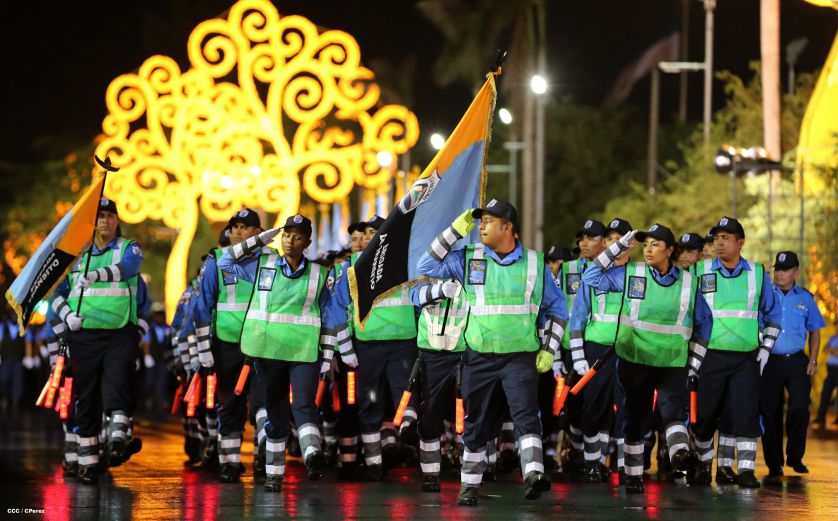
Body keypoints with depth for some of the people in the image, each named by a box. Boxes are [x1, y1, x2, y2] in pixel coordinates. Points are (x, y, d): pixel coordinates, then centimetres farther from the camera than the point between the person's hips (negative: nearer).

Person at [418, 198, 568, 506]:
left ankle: (533, 475, -32)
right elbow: (427, 267, 2)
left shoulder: (535, 264, 2)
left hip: (521, 356, -2)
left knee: (526, 413, -21)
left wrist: (549, 350, 1)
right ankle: (470, 485, 19)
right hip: (479, 356, 2)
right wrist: (455, 231, -4)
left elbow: (556, 308, 10)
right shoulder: (469, 259, 4)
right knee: (476, 424, 9)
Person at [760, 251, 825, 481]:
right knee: (770, 412, 0)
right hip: (769, 362, -1)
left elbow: (814, 331, 16)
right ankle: (774, 464, 8)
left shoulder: (806, 298, 9)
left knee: (800, 409, -9)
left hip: (797, 362, 1)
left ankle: (795, 457, 10)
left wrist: (813, 360, 6)